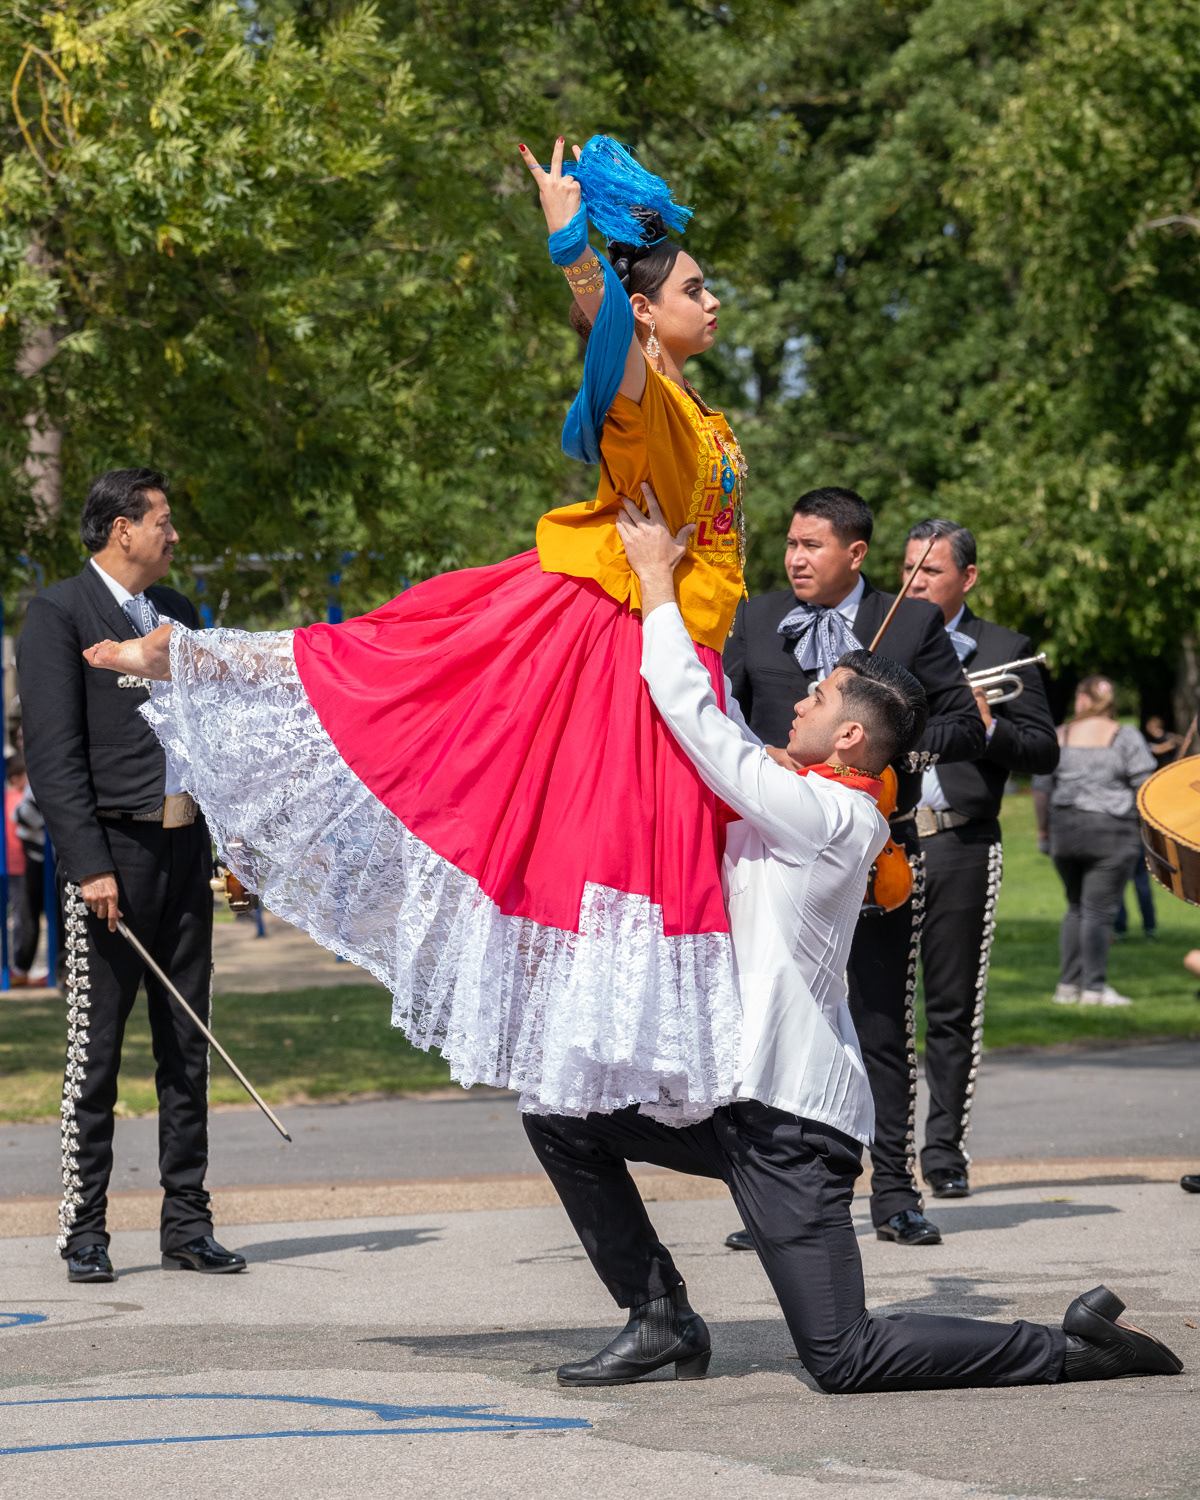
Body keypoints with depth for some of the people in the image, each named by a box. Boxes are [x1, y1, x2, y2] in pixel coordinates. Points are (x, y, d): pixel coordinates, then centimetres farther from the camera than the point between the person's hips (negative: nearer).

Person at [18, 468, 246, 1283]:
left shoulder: (176, 612, 17)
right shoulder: (59, 613, -4)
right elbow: (53, 751, -10)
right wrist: (89, 864, -17)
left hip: (184, 848, 6)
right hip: (113, 848, -6)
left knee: (188, 1048, 8)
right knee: (96, 1048, -3)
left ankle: (188, 1226, 14)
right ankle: (84, 1232, 3)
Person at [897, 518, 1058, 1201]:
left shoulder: (1005, 651, 8)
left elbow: (1045, 753, 5)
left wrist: (990, 728, -13)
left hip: (959, 845, -1)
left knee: (954, 1007, 3)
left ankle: (945, 1147, 11)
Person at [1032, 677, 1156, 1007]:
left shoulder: (1058, 736, 6)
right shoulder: (1126, 738, -2)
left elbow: (1041, 788, 6)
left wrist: (1043, 828, 17)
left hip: (1065, 829, 3)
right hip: (1111, 832, -3)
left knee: (1077, 907, 17)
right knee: (1098, 911, -2)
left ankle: (1068, 984, 14)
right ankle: (1094, 987, -5)